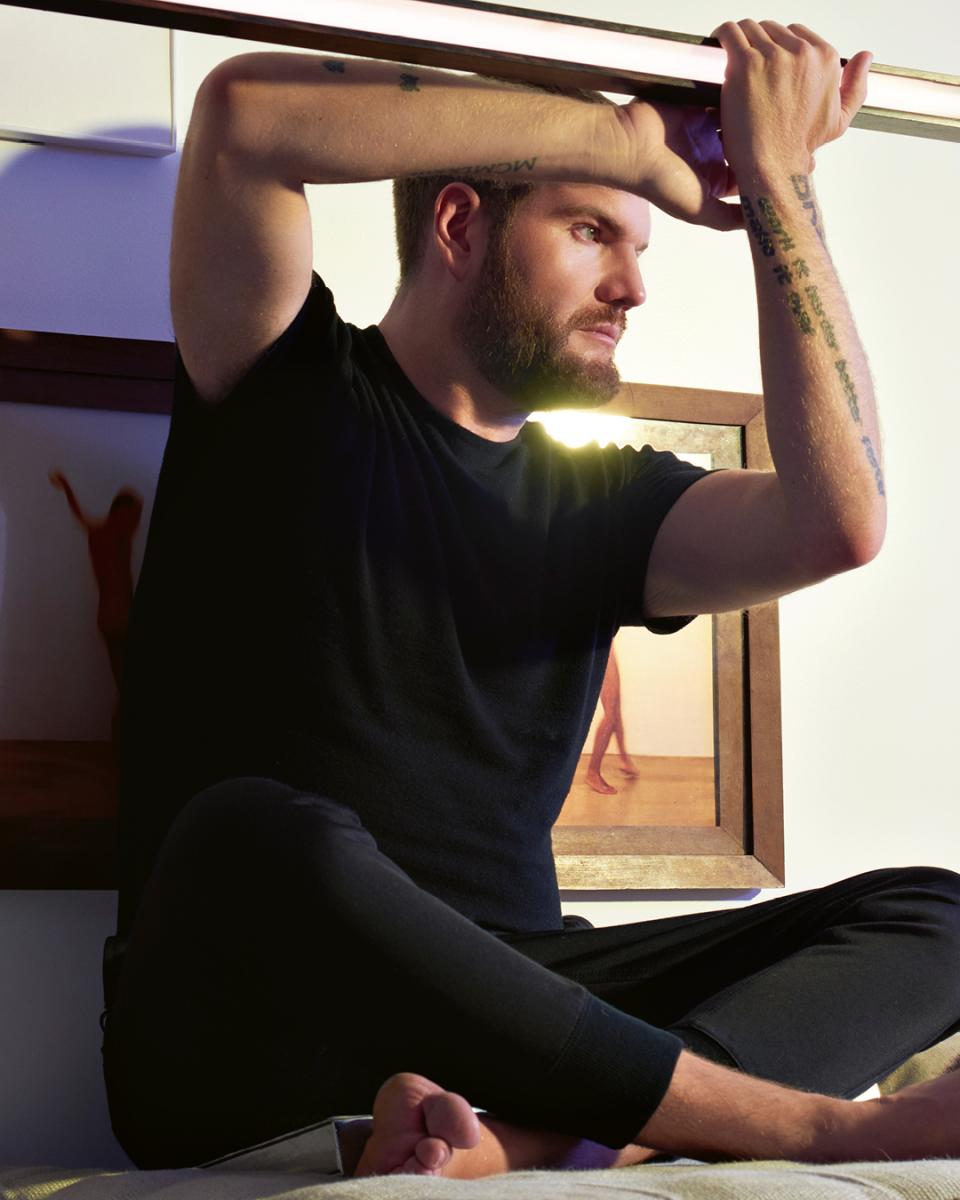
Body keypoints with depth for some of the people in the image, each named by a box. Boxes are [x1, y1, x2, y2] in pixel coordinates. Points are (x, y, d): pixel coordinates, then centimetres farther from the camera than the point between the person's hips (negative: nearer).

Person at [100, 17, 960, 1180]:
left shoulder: (604, 500, 16)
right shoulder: (288, 392, 7)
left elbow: (837, 522, -4)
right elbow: (243, 111, -12)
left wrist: (778, 178, 1)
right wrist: (627, 137, -6)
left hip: (492, 1008, 5)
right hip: (235, 1029, -4)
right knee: (266, 842, -38)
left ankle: (524, 1138, -36)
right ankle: (831, 1123, -27)